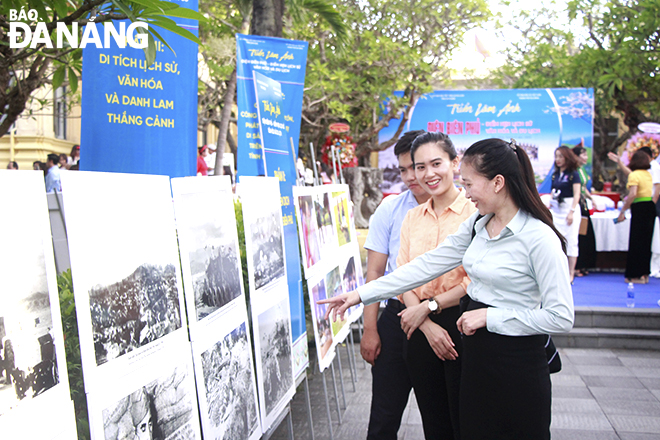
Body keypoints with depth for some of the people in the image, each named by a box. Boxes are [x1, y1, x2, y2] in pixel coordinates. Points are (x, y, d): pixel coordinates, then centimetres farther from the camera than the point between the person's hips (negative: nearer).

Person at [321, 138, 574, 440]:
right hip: (476, 353, 7)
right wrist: (360, 294, 2)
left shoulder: (539, 238, -19)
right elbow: (428, 265, 5)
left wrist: (489, 316, -17)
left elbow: (561, 317, -20)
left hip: (518, 362, -7)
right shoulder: (477, 225, 5)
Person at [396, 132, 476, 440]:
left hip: (461, 325, -5)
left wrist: (429, 305, -10)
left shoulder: (476, 211, -8)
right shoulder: (412, 217, 9)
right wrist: (427, 325, -8)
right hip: (421, 329, 5)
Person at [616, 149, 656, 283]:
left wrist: (622, 211, -20)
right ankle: (644, 274, 19)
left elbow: (632, 194, -23)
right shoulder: (648, 174, 13)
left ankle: (636, 275, 1)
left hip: (640, 208, -8)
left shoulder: (634, 175, -11)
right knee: (646, 241, 13)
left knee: (636, 242, -2)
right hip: (651, 207, 8)